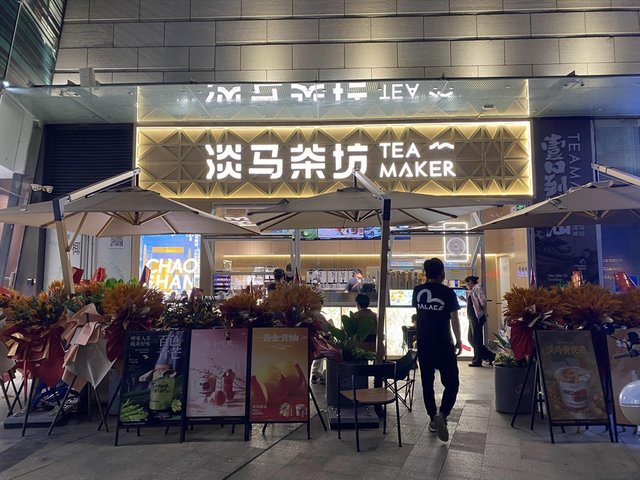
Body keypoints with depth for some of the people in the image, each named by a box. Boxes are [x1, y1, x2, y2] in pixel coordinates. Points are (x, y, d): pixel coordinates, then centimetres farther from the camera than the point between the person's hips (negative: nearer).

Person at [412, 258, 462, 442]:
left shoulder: (418, 291, 1)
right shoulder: (448, 292, -10)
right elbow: (454, 319, -8)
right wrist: (458, 341, 6)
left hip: (423, 345, 4)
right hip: (443, 345, -4)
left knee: (427, 382, 13)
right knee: (451, 382, 6)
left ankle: (433, 419, 19)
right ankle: (442, 414, -14)